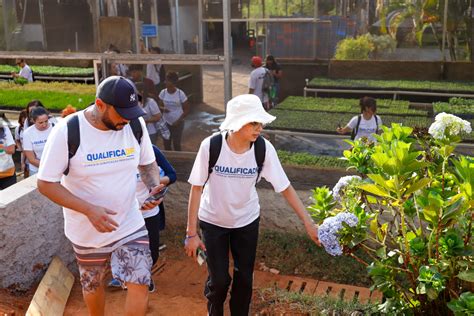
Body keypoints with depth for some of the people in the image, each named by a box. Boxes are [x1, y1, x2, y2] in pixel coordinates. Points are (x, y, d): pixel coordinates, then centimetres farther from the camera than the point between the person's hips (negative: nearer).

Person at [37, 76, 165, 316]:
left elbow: (148, 164, 6)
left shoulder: (136, 124, -10)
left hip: (130, 224, 2)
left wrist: (155, 187, -16)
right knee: (92, 285, 20)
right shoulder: (67, 131, -21)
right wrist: (89, 210, -27)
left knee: (139, 284, -5)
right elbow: (46, 184, -16)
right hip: (87, 230, -1)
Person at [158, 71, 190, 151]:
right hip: (166, 122, 4)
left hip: (178, 123, -3)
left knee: (176, 144, 4)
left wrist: (178, 121, -15)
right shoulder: (163, 92, -6)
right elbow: (159, 105, 5)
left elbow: (187, 109, -8)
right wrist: (163, 108, -20)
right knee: (166, 144, 11)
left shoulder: (180, 94, -15)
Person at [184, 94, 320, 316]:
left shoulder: (264, 148, -22)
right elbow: (197, 188, -17)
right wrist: (191, 233, -14)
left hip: (247, 221, 2)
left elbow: (285, 188, -15)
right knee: (219, 279, 4)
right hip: (213, 221, -2)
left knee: (244, 277, 10)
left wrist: (309, 223, -18)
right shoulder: (211, 146, -27)